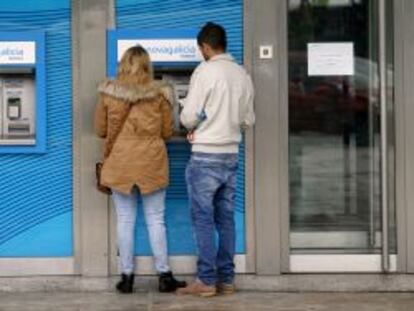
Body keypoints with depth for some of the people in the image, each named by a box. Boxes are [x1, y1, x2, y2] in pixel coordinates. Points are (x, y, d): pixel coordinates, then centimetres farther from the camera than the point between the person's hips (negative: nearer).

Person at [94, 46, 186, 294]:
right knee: (156, 220, 7)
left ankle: (127, 276, 10)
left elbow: (100, 130, 6)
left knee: (125, 221, 7)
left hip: (120, 163, 1)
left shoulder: (109, 93, -3)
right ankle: (165, 276, 10)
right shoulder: (159, 93, -5)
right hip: (151, 162, 0)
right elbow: (168, 132, 1)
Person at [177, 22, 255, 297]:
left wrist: (193, 126, 9)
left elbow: (189, 116, -12)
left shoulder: (205, 71, -12)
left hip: (206, 155, -6)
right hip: (231, 154, 6)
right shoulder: (243, 75, 7)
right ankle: (226, 279, 12)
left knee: (203, 218, -1)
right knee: (226, 218, 10)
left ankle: (207, 280, 0)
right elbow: (248, 121, 13)